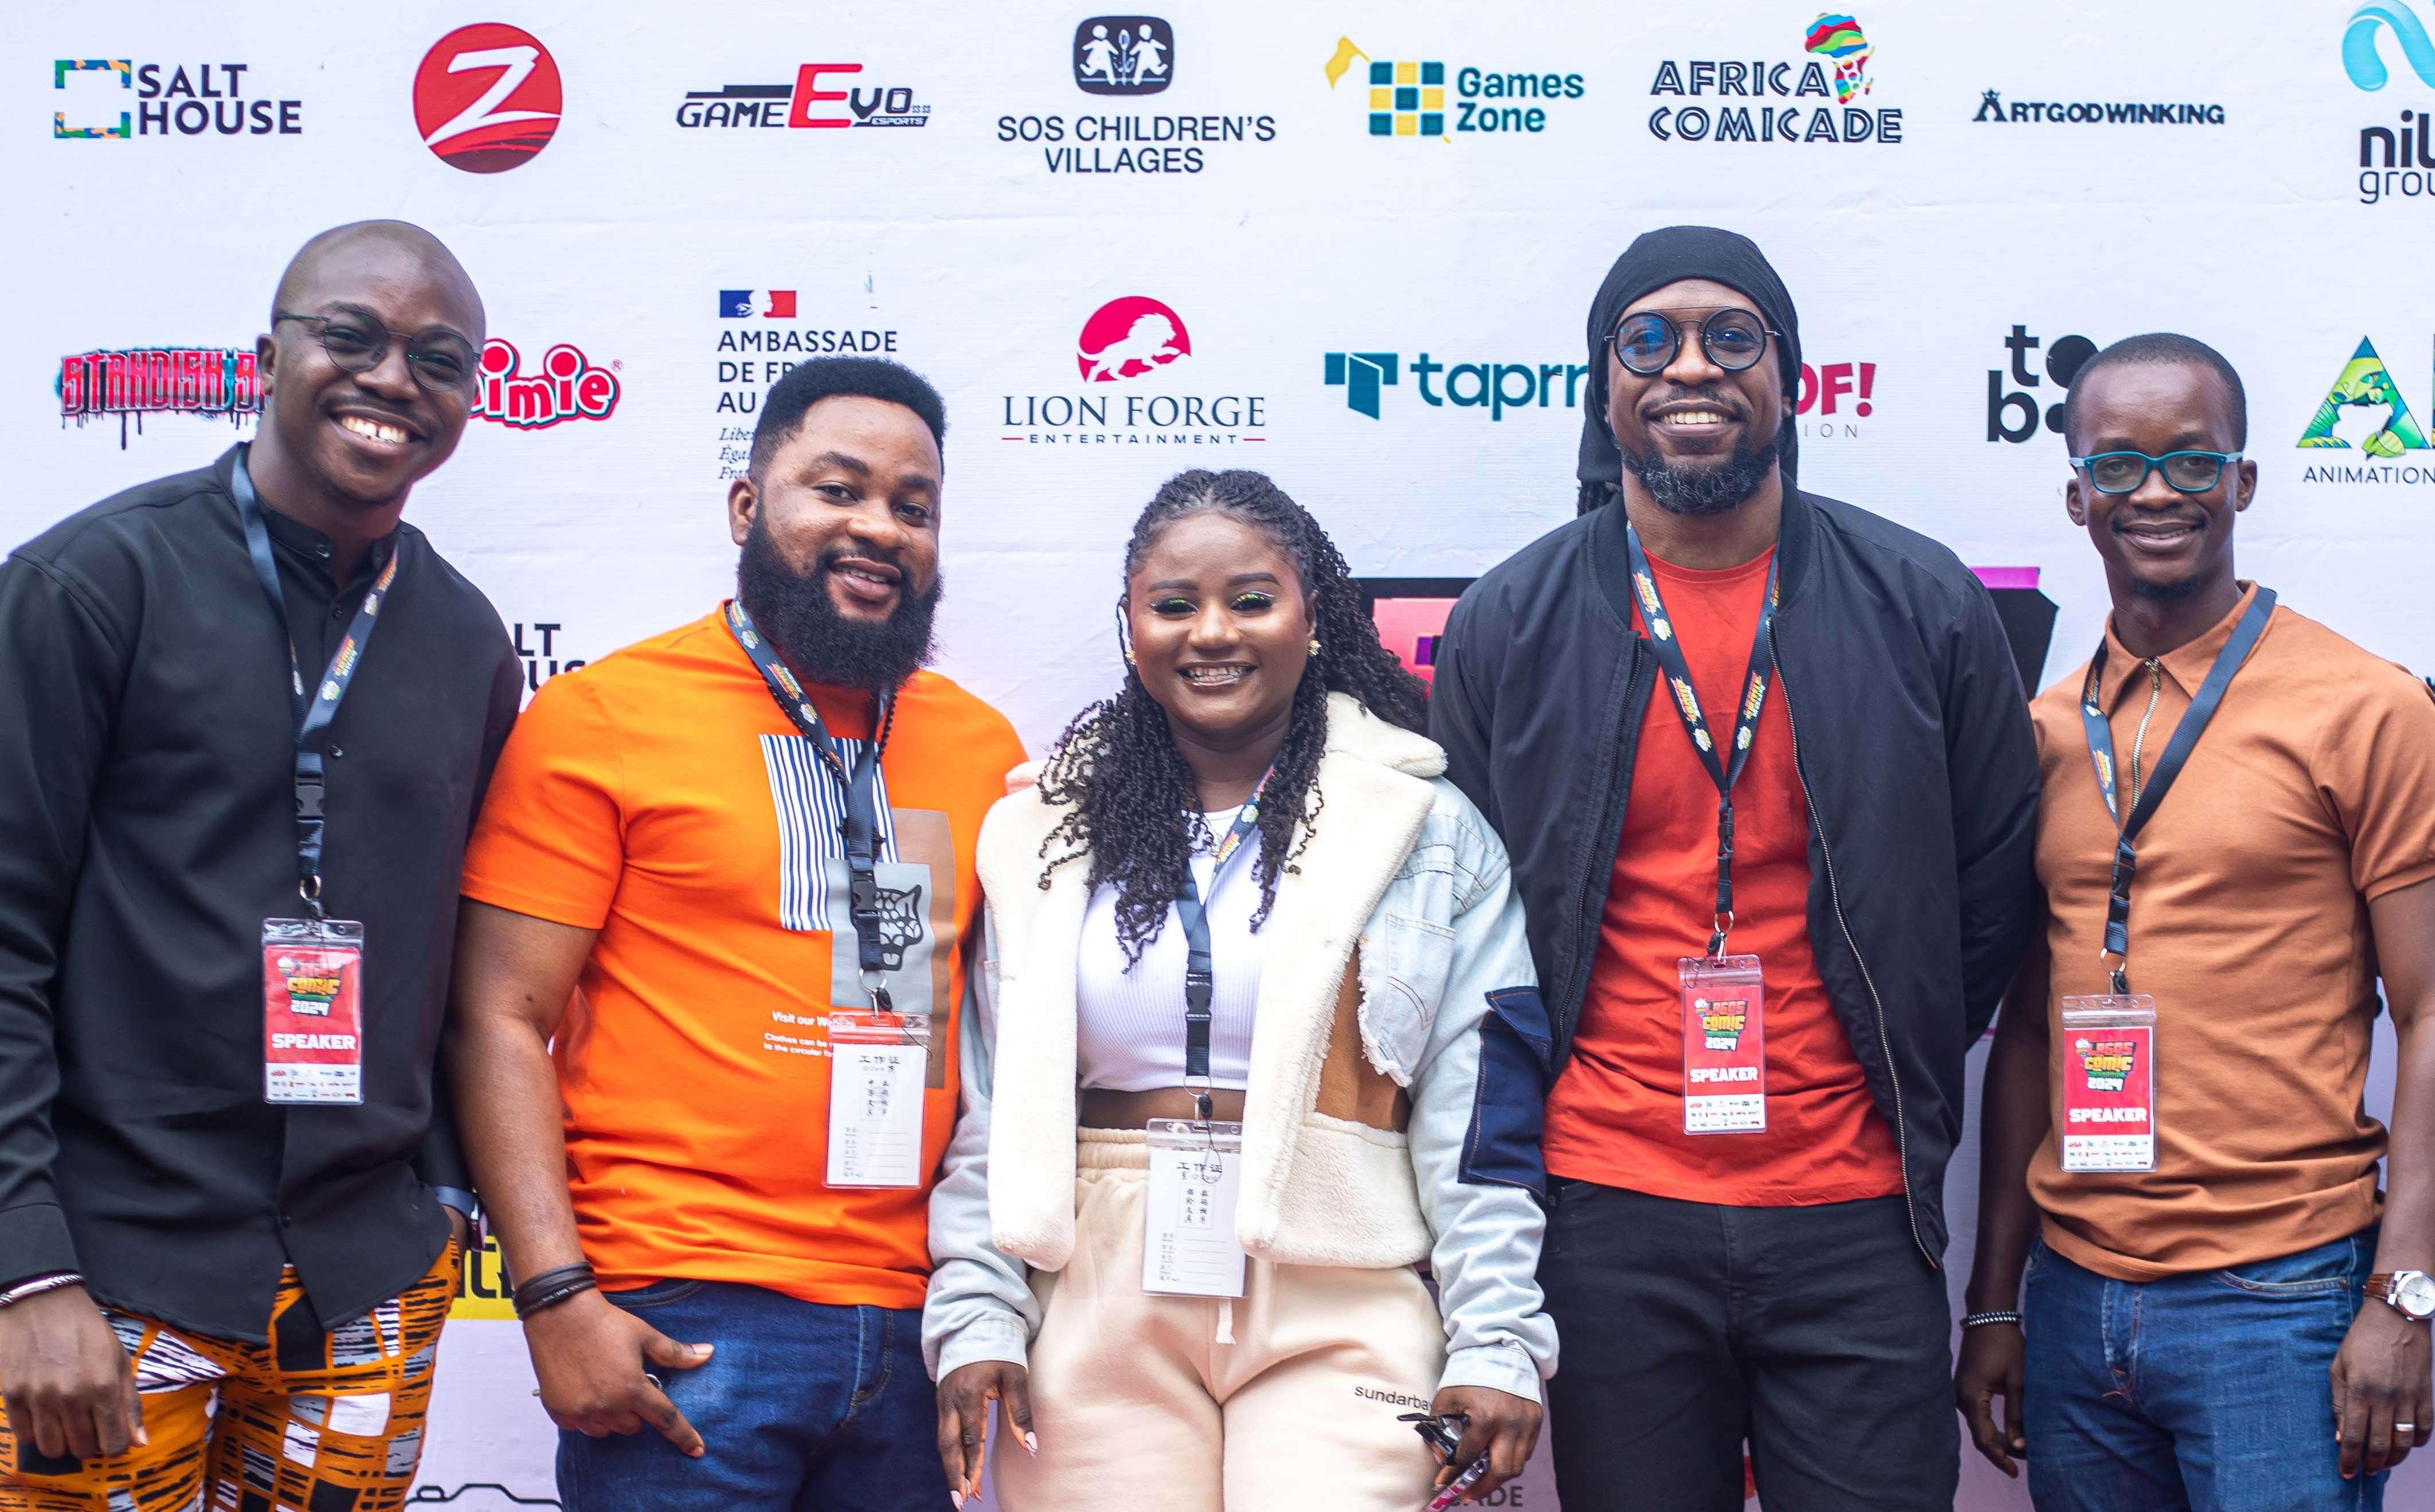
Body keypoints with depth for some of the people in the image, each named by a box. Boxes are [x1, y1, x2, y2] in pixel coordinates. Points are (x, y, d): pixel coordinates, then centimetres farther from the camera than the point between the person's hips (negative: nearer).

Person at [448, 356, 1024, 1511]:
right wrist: (558, 1297, -13)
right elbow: (501, 1022, -5)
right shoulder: (604, 715, -2)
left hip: (916, 1329, 4)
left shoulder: (981, 746, 10)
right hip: (682, 1329, -4)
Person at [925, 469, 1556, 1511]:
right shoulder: (1046, 837, 11)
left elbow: (1484, 1114, 0)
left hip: (1339, 1317, -2)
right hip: (1101, 1316, 2)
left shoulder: (1427, 830, 4)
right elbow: (992, 1109, 9)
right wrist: (976, 1317, 1)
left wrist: (1497, 1345, -6)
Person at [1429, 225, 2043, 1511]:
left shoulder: (1924, 606, 3)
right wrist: (1526, 1133, 6)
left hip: (1854, 1213, 0)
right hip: (1609, 1217, 0)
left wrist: (1899, 1077, 9)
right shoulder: (1507, 627, 3)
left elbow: (1995, 887, 10)